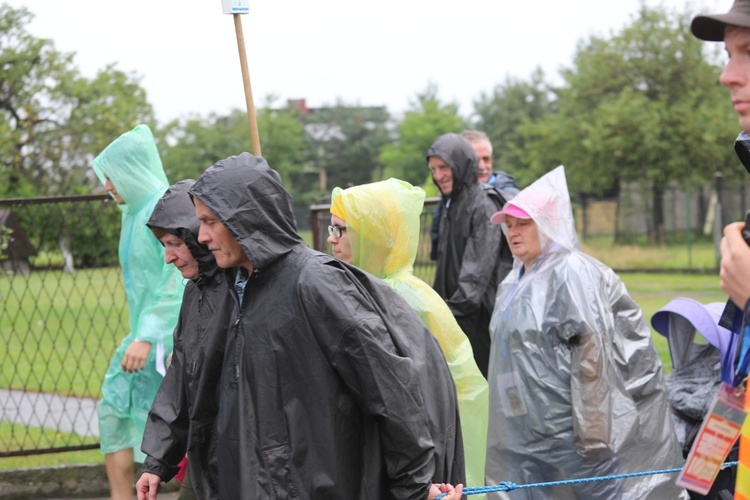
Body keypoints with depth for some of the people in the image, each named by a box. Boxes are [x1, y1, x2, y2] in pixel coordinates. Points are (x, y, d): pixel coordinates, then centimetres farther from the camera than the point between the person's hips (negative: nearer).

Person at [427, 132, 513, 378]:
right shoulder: (450, 204, 14)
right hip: (455, 313, 8)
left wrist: (457, 308, -20)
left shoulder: (483, 205, -13)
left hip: (481, 313, -8)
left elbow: (480, 268, -18)